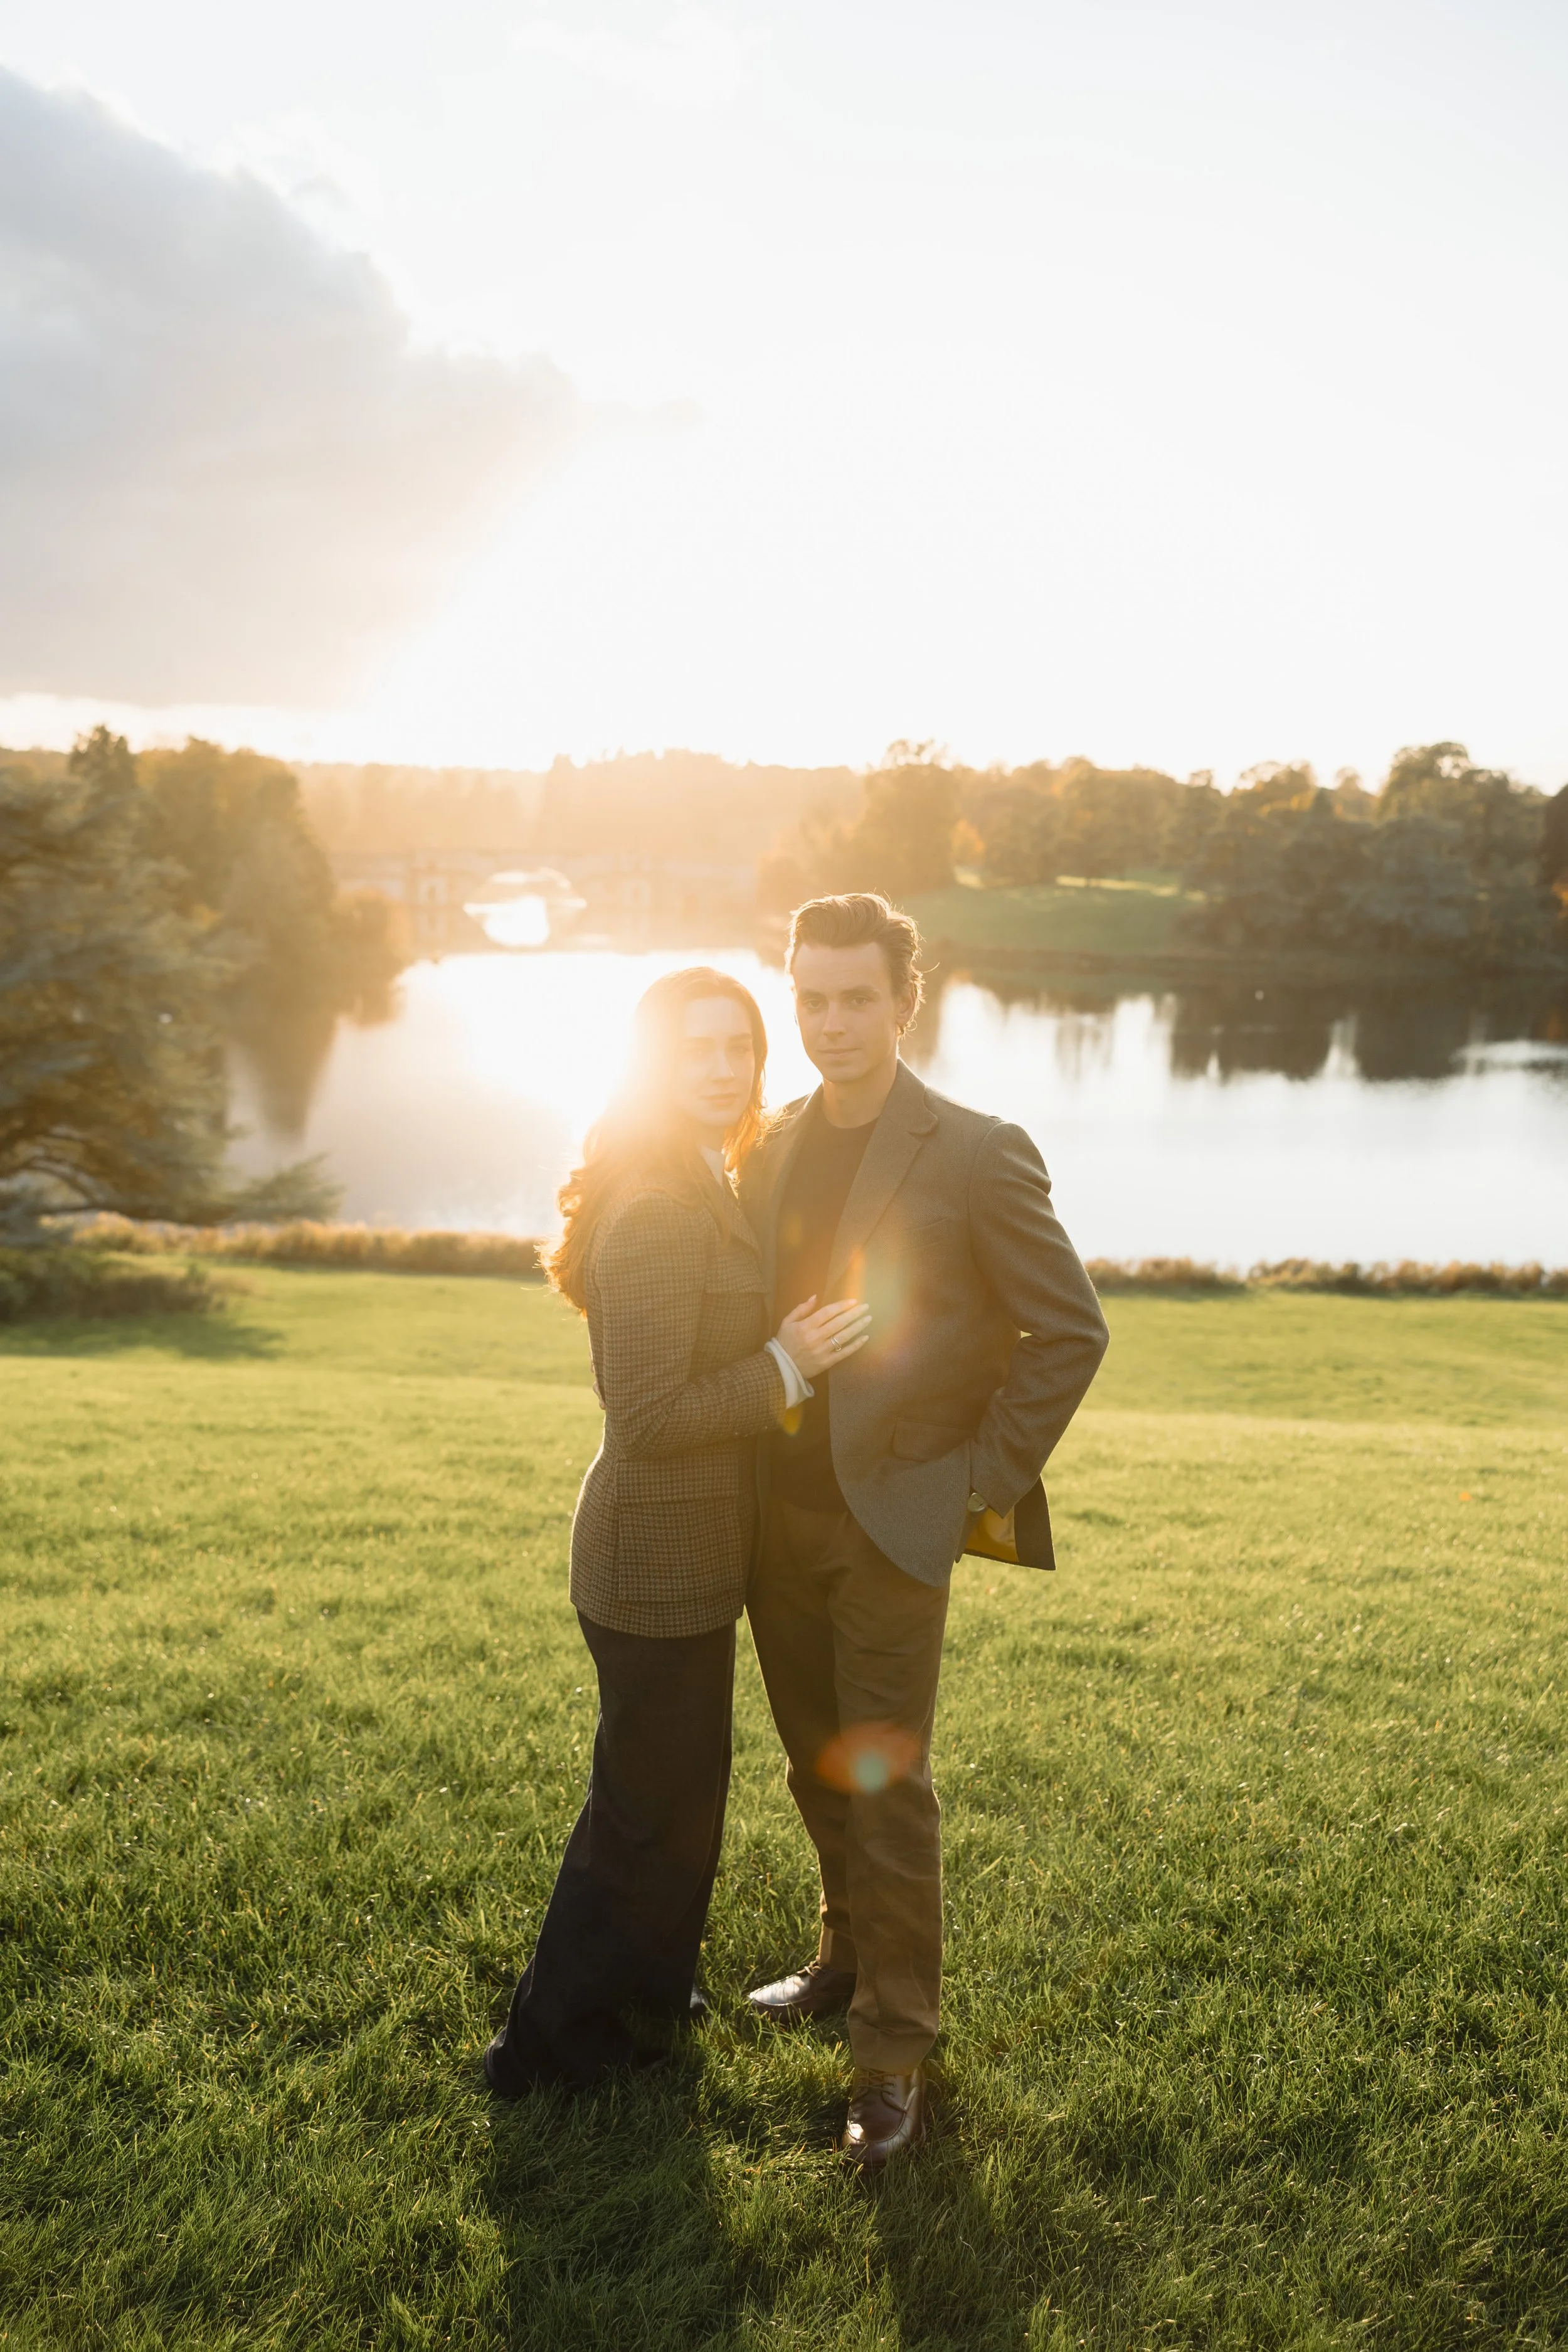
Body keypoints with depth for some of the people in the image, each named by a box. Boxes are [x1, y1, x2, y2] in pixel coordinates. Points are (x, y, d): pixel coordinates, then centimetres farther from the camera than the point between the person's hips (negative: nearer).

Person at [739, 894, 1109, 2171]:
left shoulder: (977, 1155, -13)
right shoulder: (774, 1149, 6)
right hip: (781, 1512, 6)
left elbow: (1071, 1330, -9)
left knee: (884, 1785, 2)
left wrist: (990, 1487, -9)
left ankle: (894, 2053, 19)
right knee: (819, 1768, 19)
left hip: (893, 1517, -6)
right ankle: (849, 1956, 41)